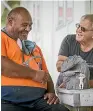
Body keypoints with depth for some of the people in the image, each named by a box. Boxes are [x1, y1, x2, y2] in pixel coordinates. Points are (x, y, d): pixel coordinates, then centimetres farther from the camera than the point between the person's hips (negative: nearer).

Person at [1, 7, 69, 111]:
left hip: (39, 99, 5)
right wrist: (34, 74, -6)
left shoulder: (33, 46, 27)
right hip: (9, 99, -5)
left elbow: (45, 73, 28)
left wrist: (51, 92, 7)